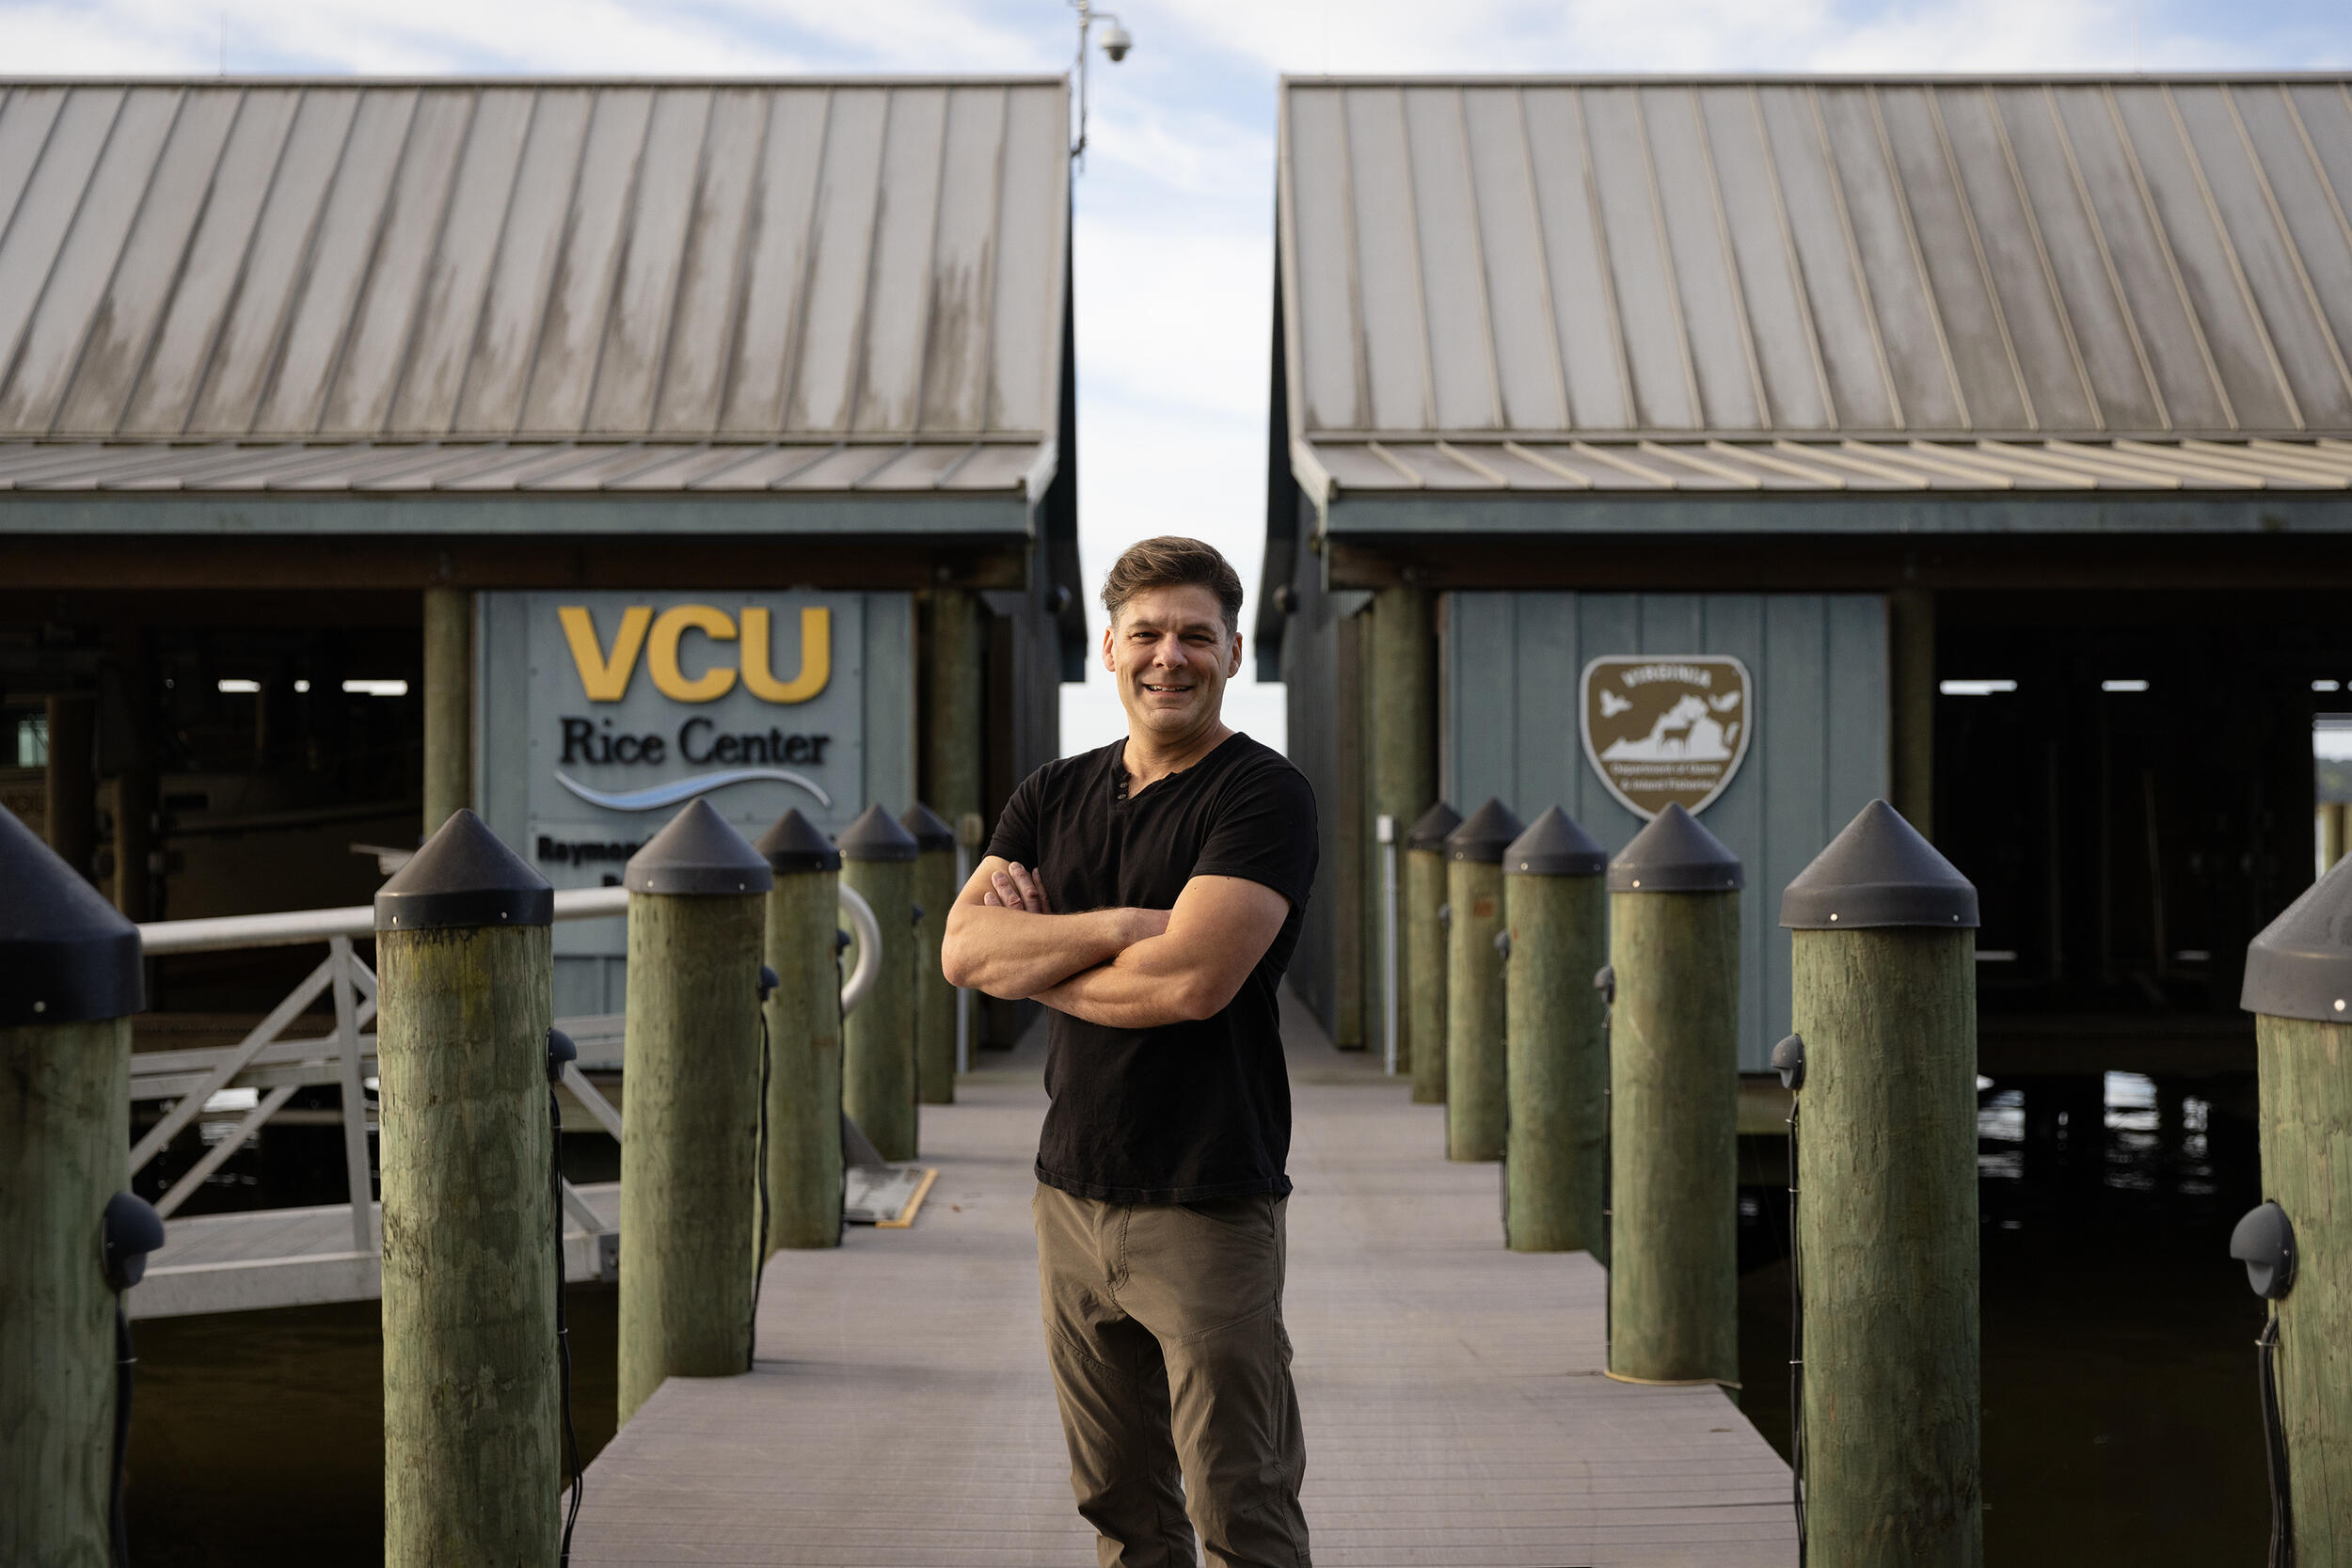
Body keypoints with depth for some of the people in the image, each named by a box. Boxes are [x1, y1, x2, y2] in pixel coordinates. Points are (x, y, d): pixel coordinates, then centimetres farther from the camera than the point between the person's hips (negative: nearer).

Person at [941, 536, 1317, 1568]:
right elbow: (962, 948, -1)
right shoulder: (1055, 796, 12)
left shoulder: (1262, 796, -8)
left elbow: (1190, 981, -21)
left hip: (1208, 1210, -6)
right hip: (1073, 1194, 6)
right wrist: (1118, 924, -15)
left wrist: (1031, 958, -5)